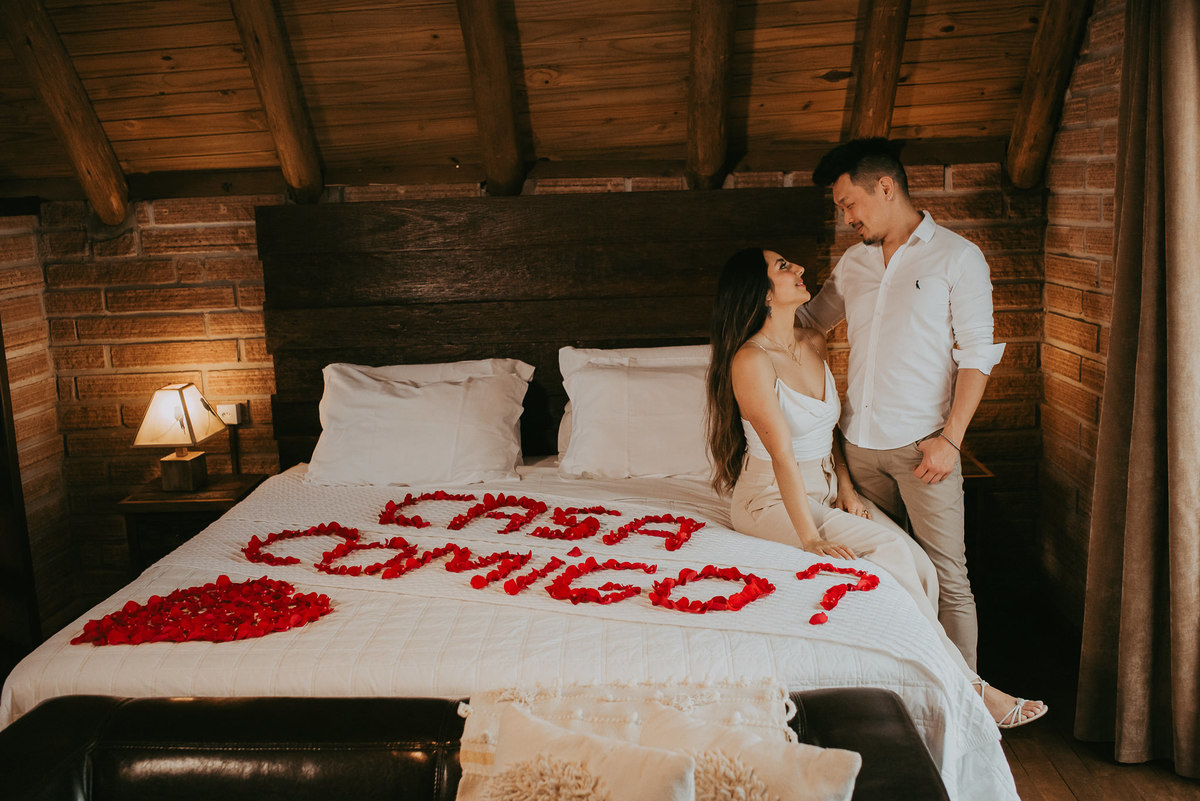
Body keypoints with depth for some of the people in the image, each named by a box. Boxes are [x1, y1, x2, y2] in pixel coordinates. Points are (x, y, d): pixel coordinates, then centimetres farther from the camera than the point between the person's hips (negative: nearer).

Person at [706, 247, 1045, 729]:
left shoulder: (814, 344, 6)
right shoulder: (751, 361, -19)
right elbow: (782, 454, -24)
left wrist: (846, 489, 0)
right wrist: (810, 538, -27)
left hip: (824, 489, 7)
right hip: (772, 502, -7)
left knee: (919, 566, -15)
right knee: (888, 549, -24)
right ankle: (967, 688, -15)